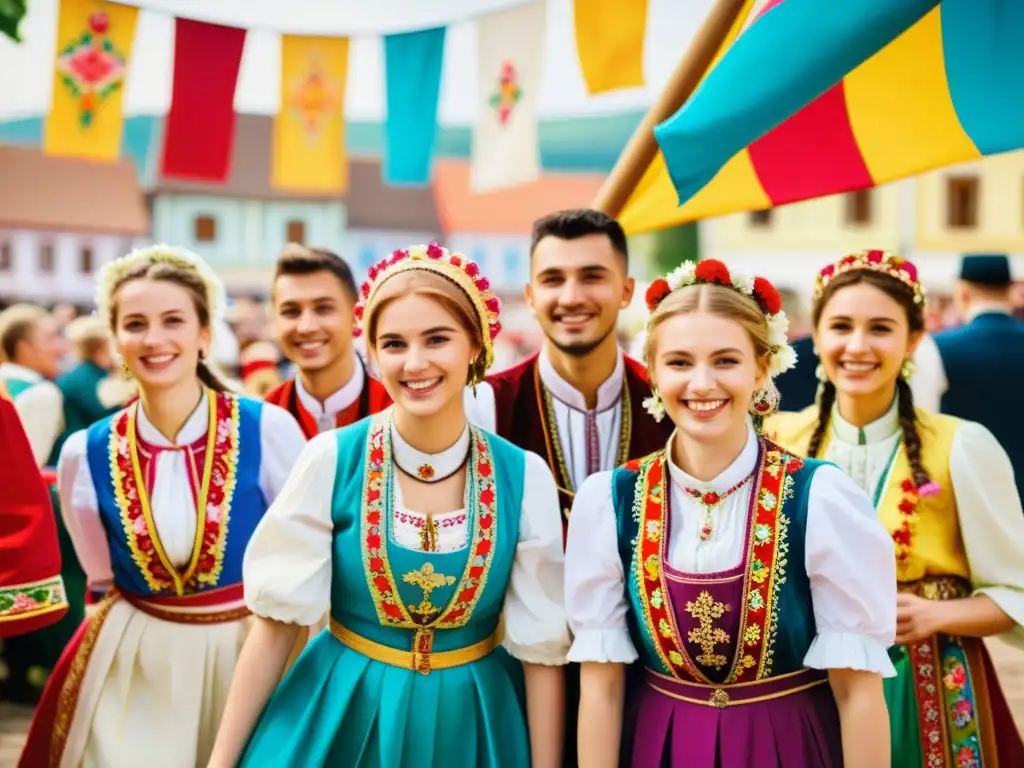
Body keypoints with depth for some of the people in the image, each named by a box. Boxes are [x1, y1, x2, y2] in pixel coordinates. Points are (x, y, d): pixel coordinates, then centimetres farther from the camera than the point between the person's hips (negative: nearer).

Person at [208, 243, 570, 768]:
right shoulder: (331, 460, -12)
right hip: (340, 716, 0)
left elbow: (542, 646, -5)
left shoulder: (525, 477, -10)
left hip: (469, 724, 1)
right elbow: (279, 619, -8)